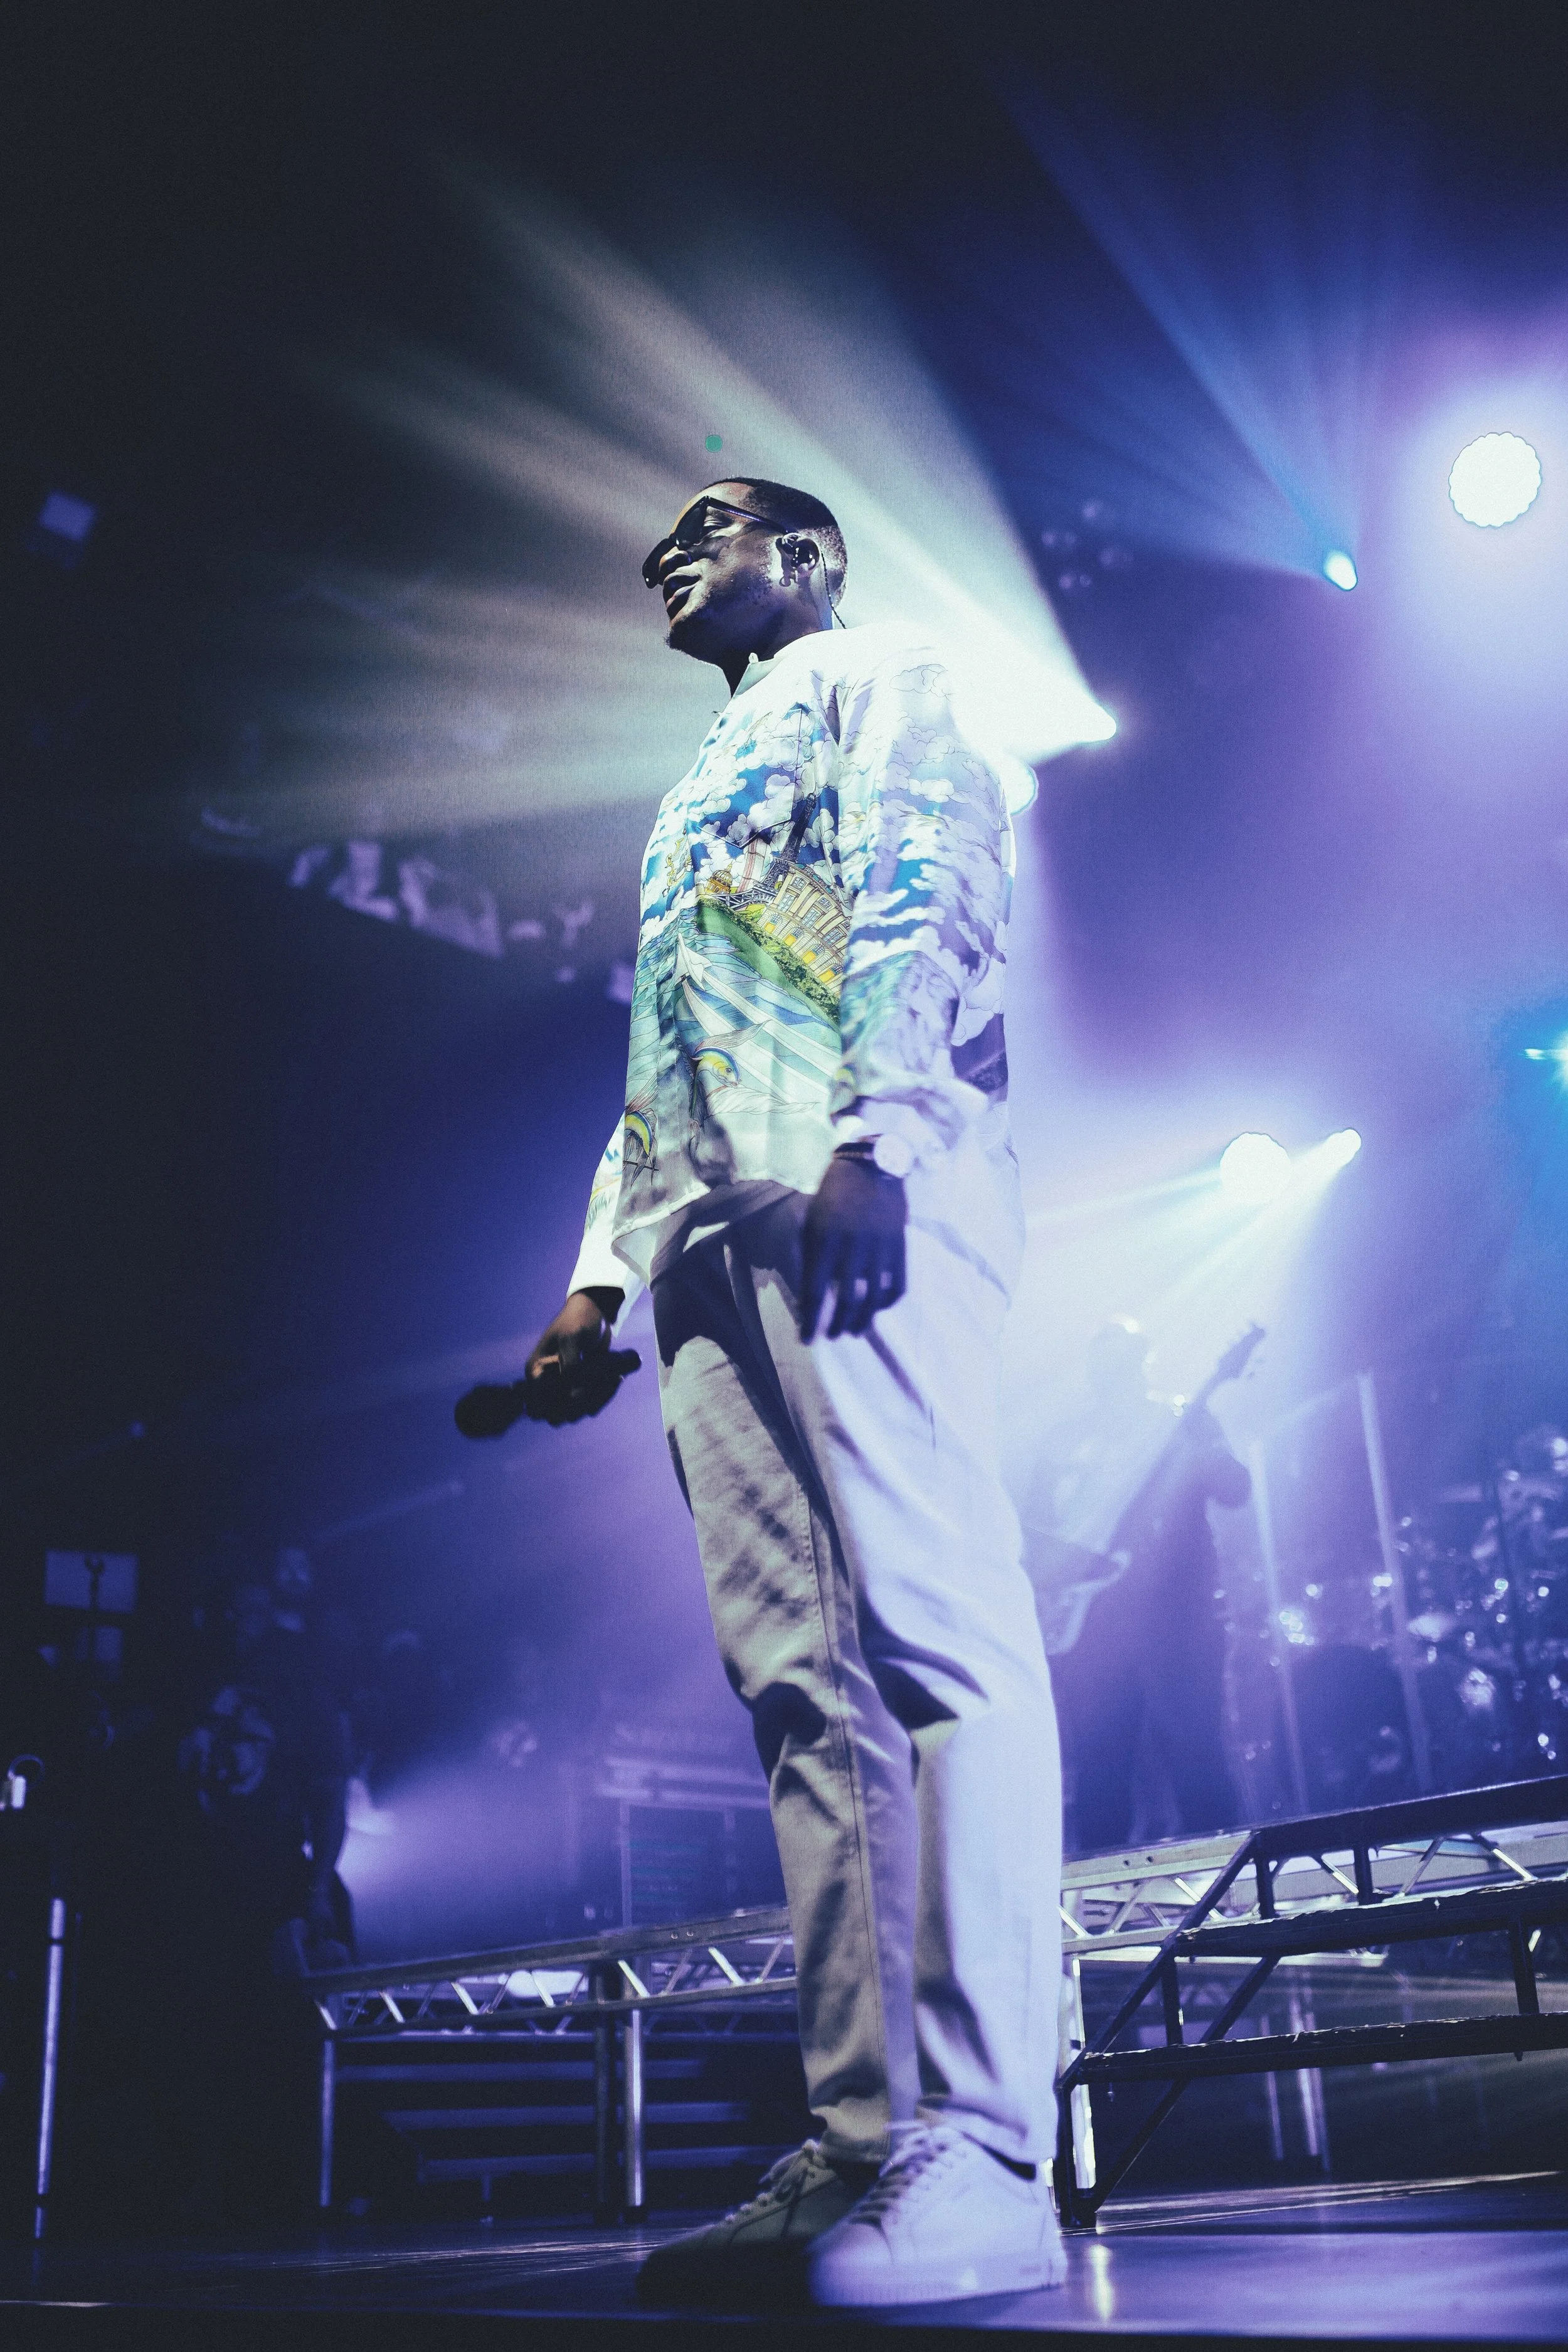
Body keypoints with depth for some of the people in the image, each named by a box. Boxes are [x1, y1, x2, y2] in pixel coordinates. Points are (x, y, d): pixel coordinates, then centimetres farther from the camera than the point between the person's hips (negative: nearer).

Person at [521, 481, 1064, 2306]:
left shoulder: (875, 672, 17)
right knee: (803, 1679, -3)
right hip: (708, 1229, 8)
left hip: (851, 1190, -8)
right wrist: (600, 1278, 20)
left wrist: (870, 1135, -20)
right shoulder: (704, 795, 39)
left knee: (932, 1624, -16)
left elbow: (917, 897, -4)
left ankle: (982, 2154, -19)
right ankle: (862, 2148, -5)